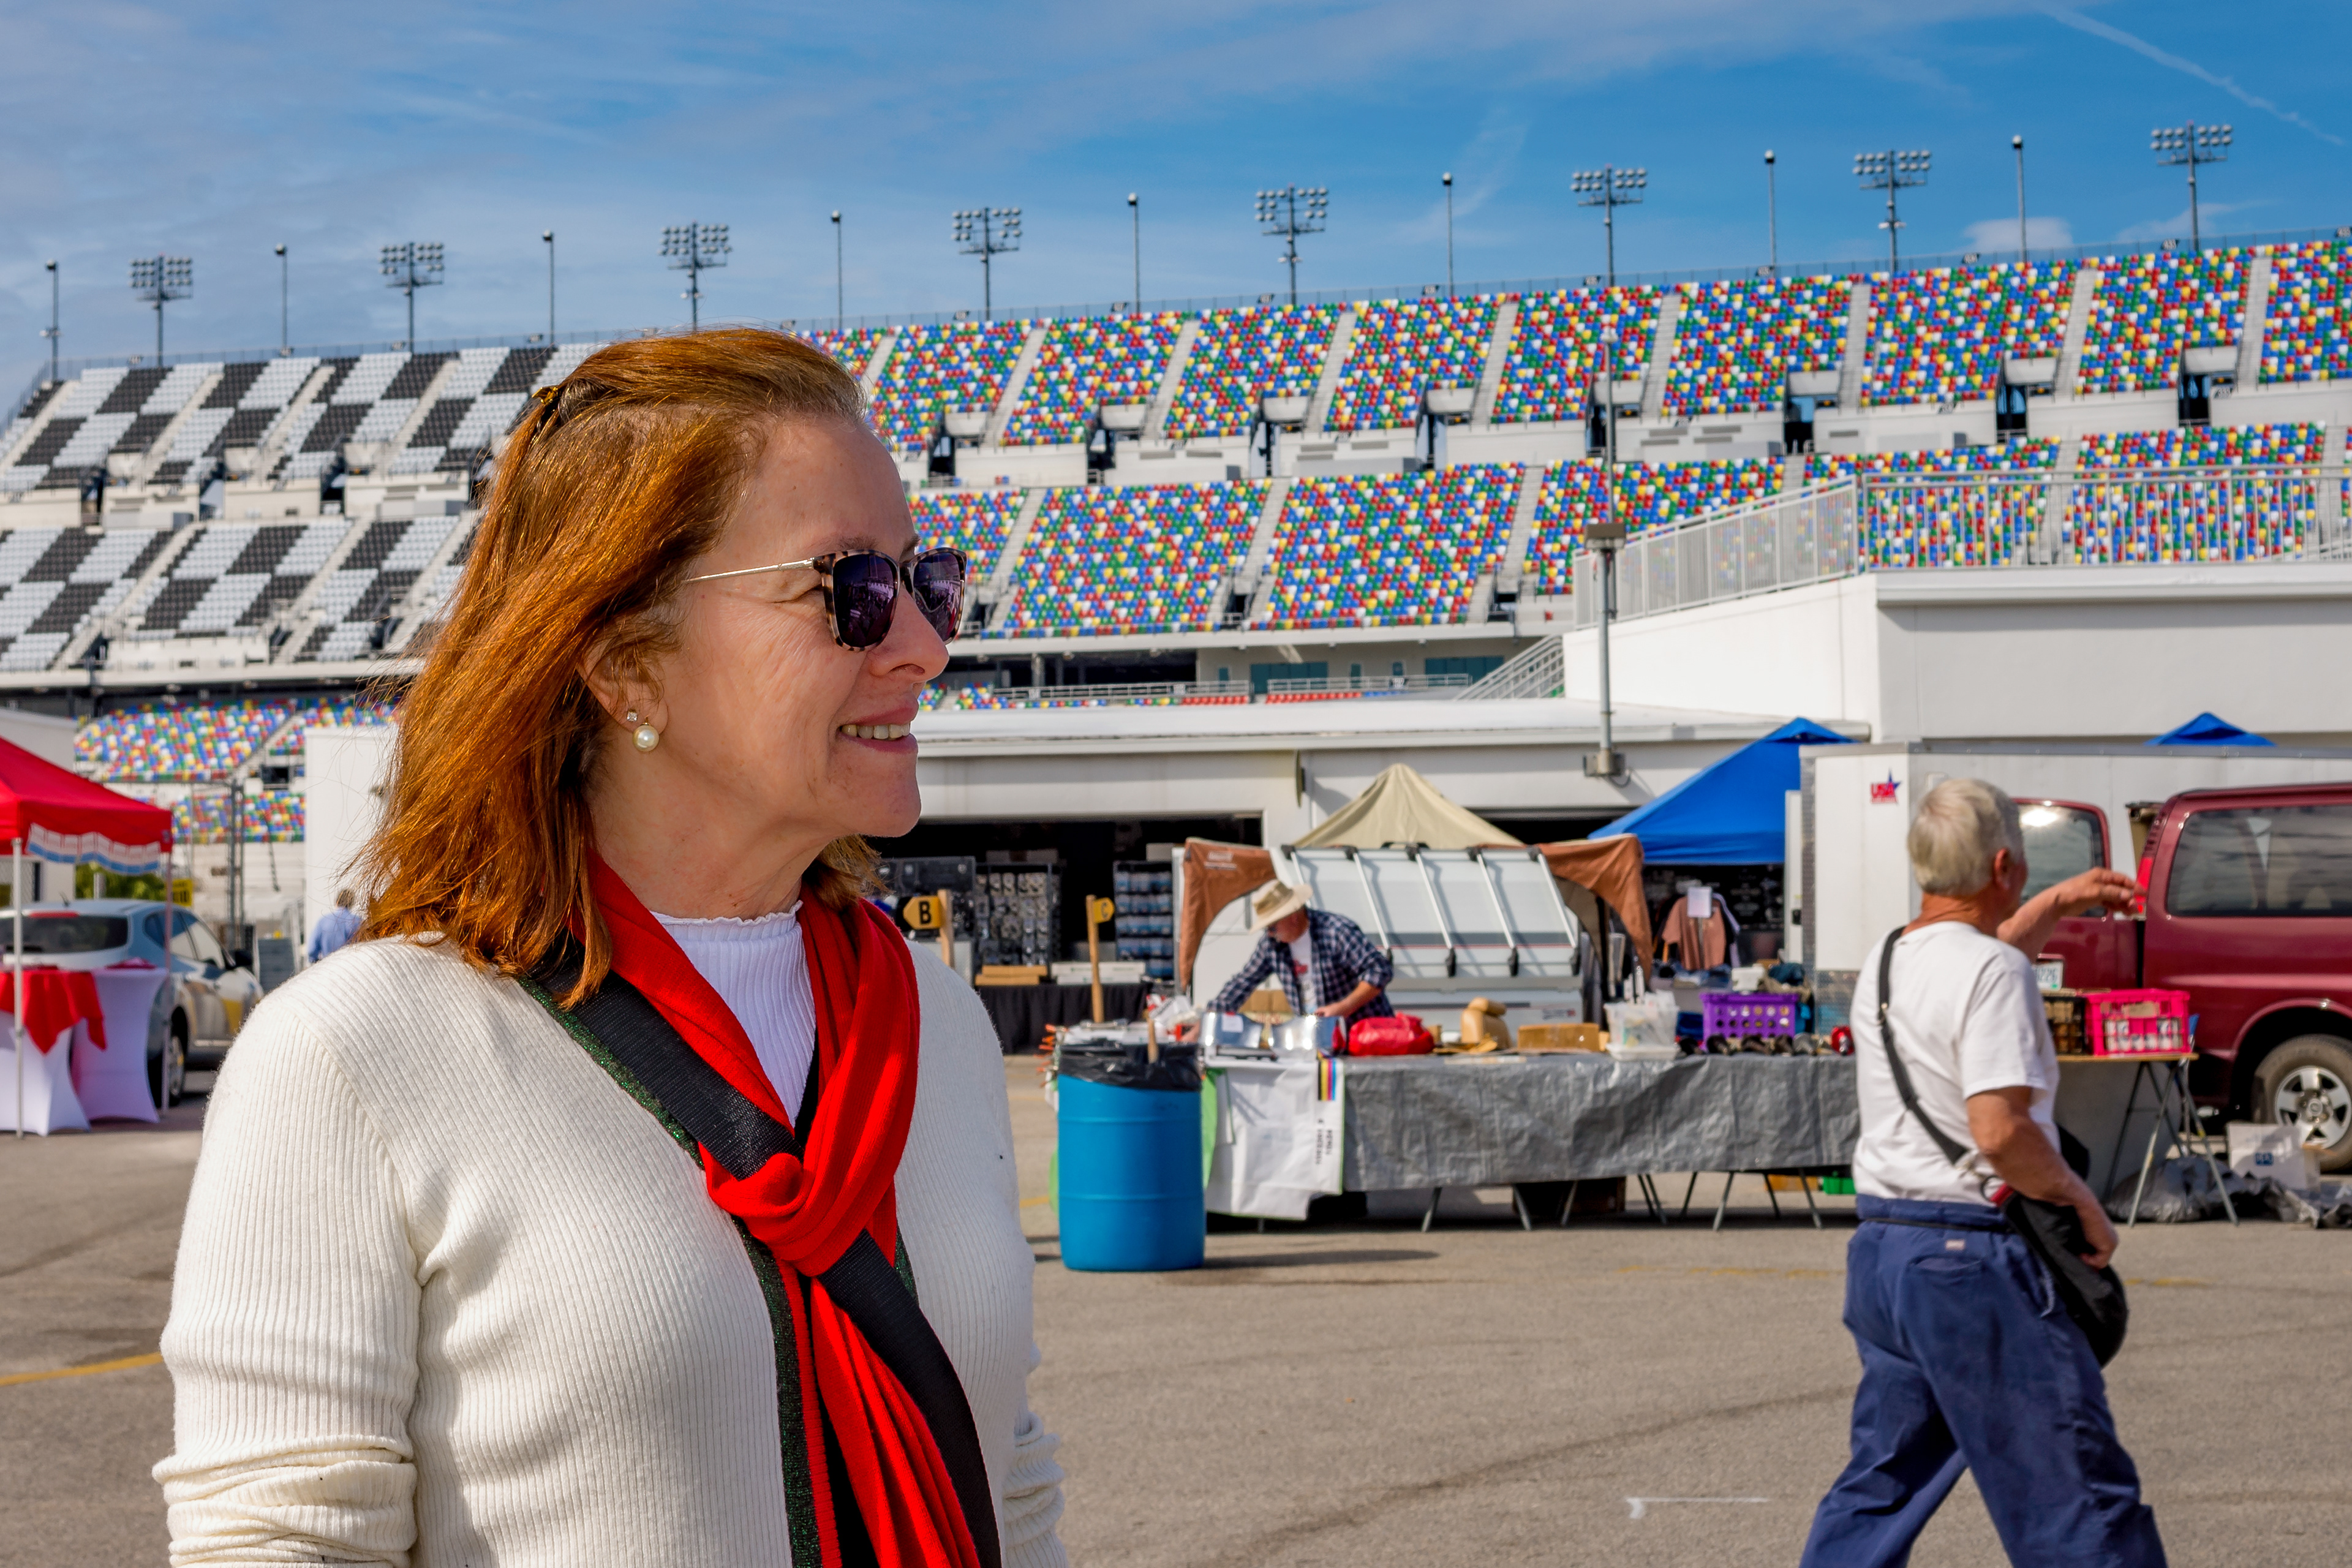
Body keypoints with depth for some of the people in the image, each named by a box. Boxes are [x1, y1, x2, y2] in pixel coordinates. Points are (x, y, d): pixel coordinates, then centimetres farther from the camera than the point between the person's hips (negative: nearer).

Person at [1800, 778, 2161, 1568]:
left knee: (1880, 1487, 15)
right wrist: (2082, 1201, -10)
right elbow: (2001, 1131, -24)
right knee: (2078, 1499, -2)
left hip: (1878, 1249, 8)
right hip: (1974, 1258, -8)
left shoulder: (1885, 964, 13)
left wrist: (2056, 905, 39)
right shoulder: (1995, 971, -14)